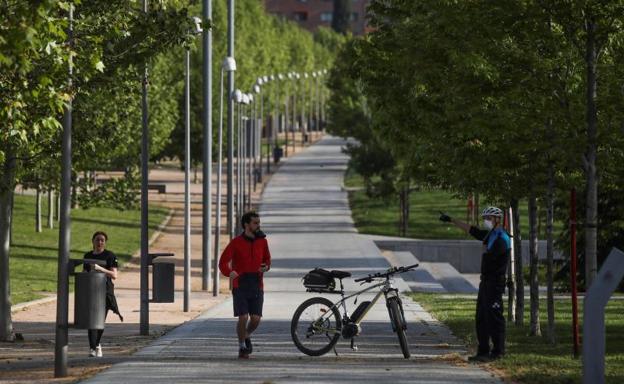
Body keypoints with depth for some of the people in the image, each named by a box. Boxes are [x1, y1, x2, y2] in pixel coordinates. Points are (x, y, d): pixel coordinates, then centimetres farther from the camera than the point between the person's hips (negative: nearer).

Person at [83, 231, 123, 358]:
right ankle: (92, 348, -13)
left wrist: (100, 269, -22)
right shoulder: (87, 256, 13)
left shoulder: (110, 256, -1)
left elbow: (114, 275, -10)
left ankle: (97, 344, 24)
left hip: (105, 291, -3)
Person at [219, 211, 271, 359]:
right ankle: (242, 347, 9)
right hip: (240, 286, -3)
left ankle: (247, 336, 27)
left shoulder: (262, 241, 6)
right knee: (243, 317, -11)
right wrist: (229, 273, -28)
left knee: (256, 319, -5)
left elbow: (267, 259, 19)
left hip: (257, 286, 3)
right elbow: (223, 262, -7)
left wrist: (266, 267, -5)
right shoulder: (236, 242, -5)